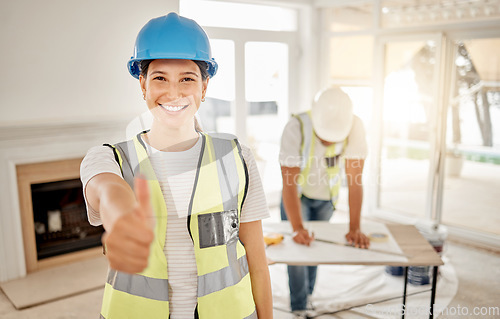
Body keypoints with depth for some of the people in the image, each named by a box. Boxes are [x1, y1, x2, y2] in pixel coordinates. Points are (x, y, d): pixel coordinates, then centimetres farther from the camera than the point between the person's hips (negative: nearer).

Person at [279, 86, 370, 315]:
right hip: (298, 194, -2)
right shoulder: (296, 128, -35)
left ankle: (307, 295, 37)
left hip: (327, 196, 2)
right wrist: (297, 228, -47)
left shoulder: (354, 127, -30)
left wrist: (355, 228, -35)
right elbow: (289, 182, -37)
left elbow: (355, 181, -30)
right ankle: (300, 307, 9)